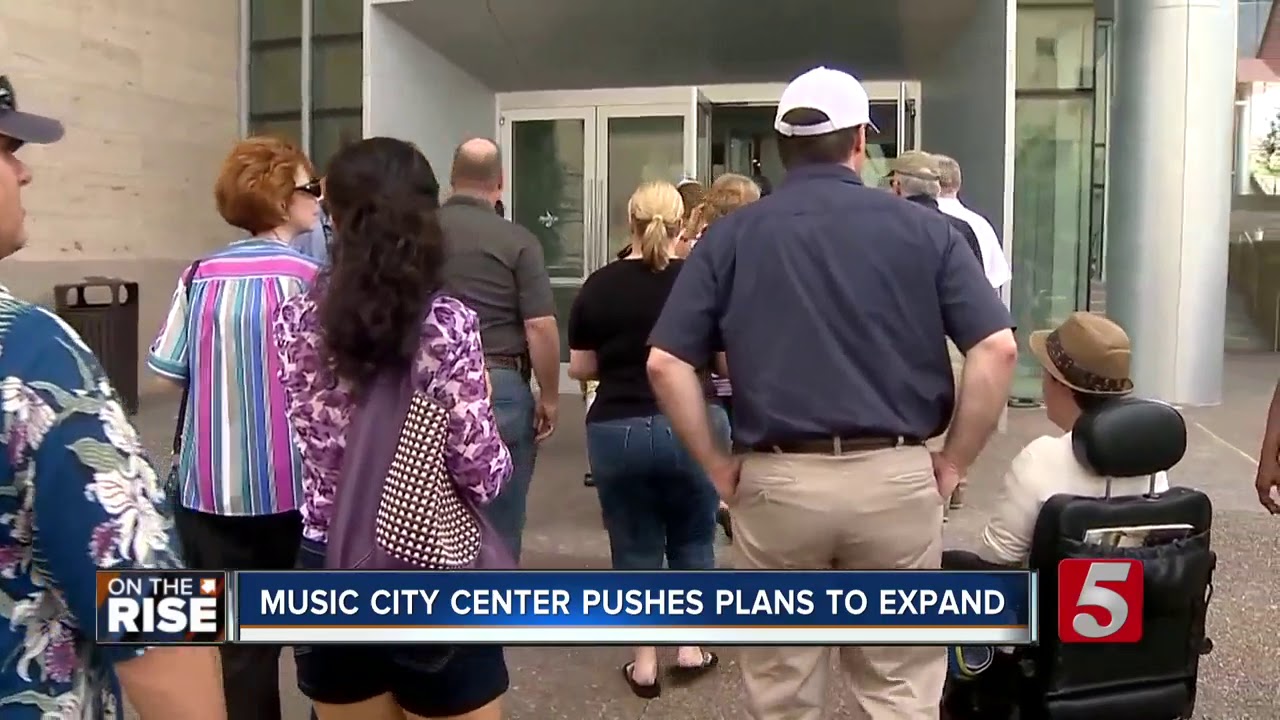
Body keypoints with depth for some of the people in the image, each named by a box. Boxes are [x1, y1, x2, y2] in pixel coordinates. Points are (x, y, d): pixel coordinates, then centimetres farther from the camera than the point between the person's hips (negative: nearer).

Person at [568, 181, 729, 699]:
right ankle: (689, 648, 25)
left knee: (634, 547, 12)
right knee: (693, 540, 19)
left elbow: (580, 368, 3)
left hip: (616, 431, 0)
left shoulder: (599, 286, -2)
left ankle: (644, 662, 18)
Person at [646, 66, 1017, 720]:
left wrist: (718, 466, 3)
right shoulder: (924, 228, 2)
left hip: (776, 482, 0)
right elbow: (997, 350, -5)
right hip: (895, 478, 0)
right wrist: (953, 462, 3)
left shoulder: (731, 236, 3)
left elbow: (665, 364, -4)